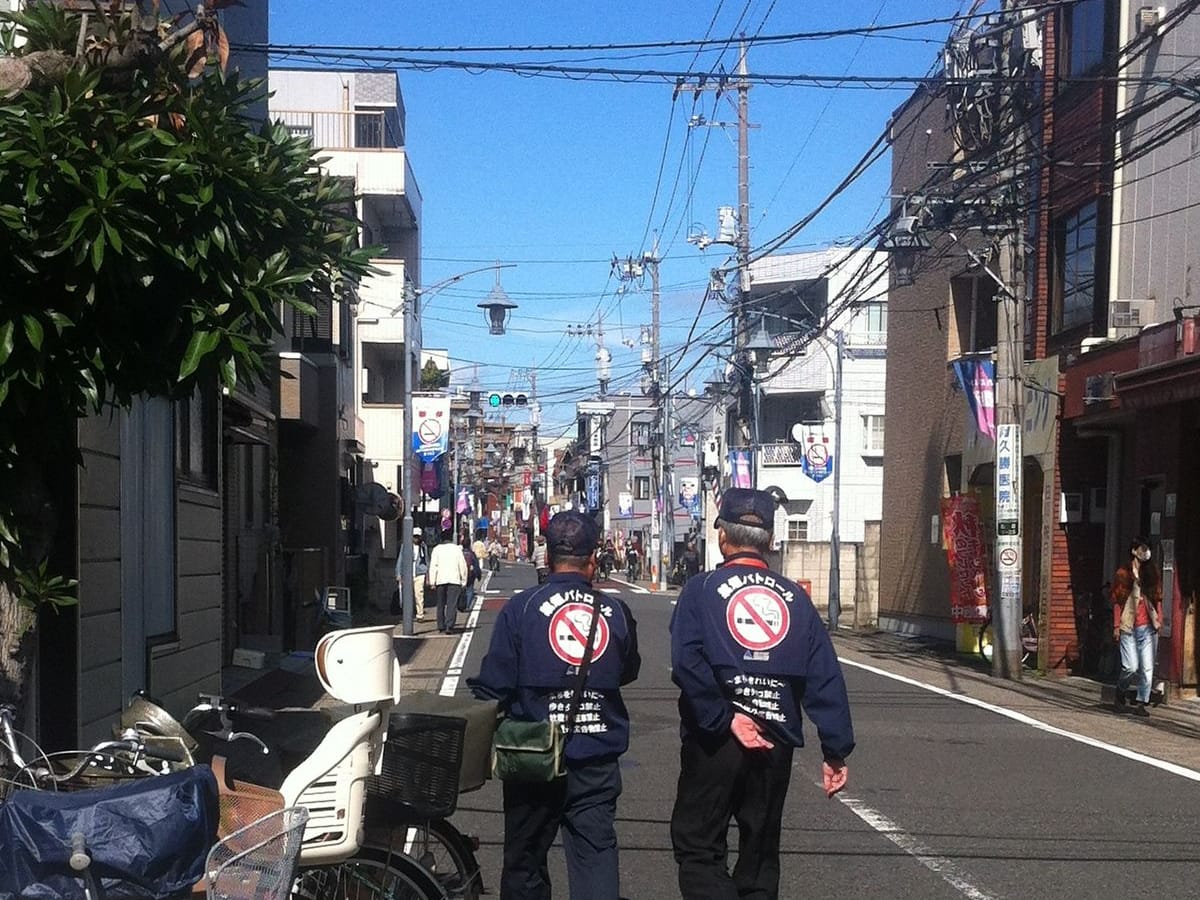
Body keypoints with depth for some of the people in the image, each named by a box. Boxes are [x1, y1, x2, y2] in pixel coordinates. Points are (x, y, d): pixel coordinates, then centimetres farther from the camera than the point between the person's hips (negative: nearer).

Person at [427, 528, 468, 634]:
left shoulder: (437, 549, 5)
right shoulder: (457, 549, 6)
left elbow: (433, 566, -1)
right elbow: (463, 565, 4)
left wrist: (432, 582, 0)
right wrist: (464, 581, 11)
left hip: (440, 580, 1)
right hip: (454, 580, -1)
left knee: (441, 604, 12)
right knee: (452, 604, -7)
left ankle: (441, 627, 15)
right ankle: (449, 626, -20)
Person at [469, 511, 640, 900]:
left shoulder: (520, 608, -9)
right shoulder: (616, 612, -3)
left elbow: (493, 686, -8)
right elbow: (628, 671, 14)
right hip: (599, 760, 1)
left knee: (525, 856, 14)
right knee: (596, 853, 4)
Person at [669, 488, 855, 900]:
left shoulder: (701, 590, -3)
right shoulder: (795, 597, 6)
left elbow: (687, 664, -20)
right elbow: (826, 678, 1)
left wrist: (724, 720, -16)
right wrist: (836, 751, 2)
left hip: (714, 741, -3)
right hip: (776, 742, 4)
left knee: (698, 849, 5)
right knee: (760, 853, 16)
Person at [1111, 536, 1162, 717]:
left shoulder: (1152, 572, 11)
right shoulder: (1123, 573, 0)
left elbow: (1158, 598, 15)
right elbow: (1117, 601, 0)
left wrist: (1158, 620, 5)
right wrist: (1116, 626, -4)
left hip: (1148, 627, 4)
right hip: (1129, 627, -4)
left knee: (1147, 668, -1)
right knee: (1131, 667, -7)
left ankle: (1141, 703, 6)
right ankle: (1120, 693, 19)